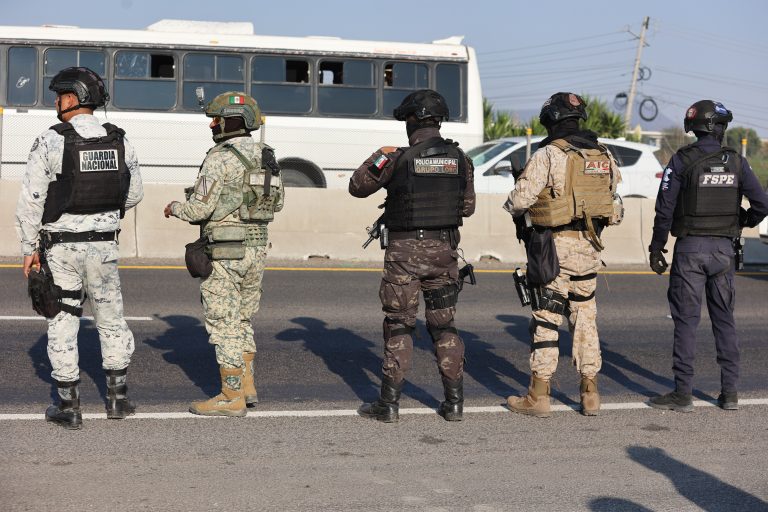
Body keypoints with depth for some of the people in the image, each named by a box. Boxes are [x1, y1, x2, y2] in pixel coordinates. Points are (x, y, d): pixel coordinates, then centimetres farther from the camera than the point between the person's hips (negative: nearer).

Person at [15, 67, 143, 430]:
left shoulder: (50, 142, -12)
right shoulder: (120, 142, 0)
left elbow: (30, 201, -12)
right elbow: (133, 195, 10)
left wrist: (29, 249, -3)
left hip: (60, 248, -3)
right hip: (104, 246, 3)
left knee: (62, 324, 5)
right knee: (111, 320, 16)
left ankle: (69, 407, 9)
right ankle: (117, 398, 21)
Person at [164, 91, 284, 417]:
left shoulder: (220, 158, -15)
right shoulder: (265, 157, 9)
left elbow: (199, 209, -17)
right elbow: (276, 202, 17)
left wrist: (175, 208, 3)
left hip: (224, 252, -8)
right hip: (257, 247, 8)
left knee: (224, 325, -1)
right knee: (242, 320, 19)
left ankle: (232, 399, 2)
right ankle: (246, 386, 21)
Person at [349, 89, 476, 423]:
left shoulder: (400, 159, -10)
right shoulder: (459, 158, 1)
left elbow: (358, 187, 2)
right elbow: (467, 207, 11)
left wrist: (378, 157, 13)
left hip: (406, 250, -3)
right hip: (444, 249, 4)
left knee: (398, 327, 4)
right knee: (444, 326, 13)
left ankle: (389, 403, 4)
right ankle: (454, 401, 13)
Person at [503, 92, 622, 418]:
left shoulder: (548, 155, -13)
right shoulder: (604, 156, 7)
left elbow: (520, 198, -15)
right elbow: (612, 192, 17)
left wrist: (516, 211, 7)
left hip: (554, 245, -5)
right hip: (589, 245, 6)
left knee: (546, 319, 0)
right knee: (584, 317, 14)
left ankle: (538, 397, 3)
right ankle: (590, 394, 16)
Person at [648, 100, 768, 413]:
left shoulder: (682, 161, -7)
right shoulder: (736, 163, 1)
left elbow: (665, 209, -8)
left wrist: (656, 248, 1)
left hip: (690, 248, -3)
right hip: (723, 249, 3)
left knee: (686, 320, -1)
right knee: (724, 319, 12)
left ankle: (682, 394, 0)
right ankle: (729, 392, 14)